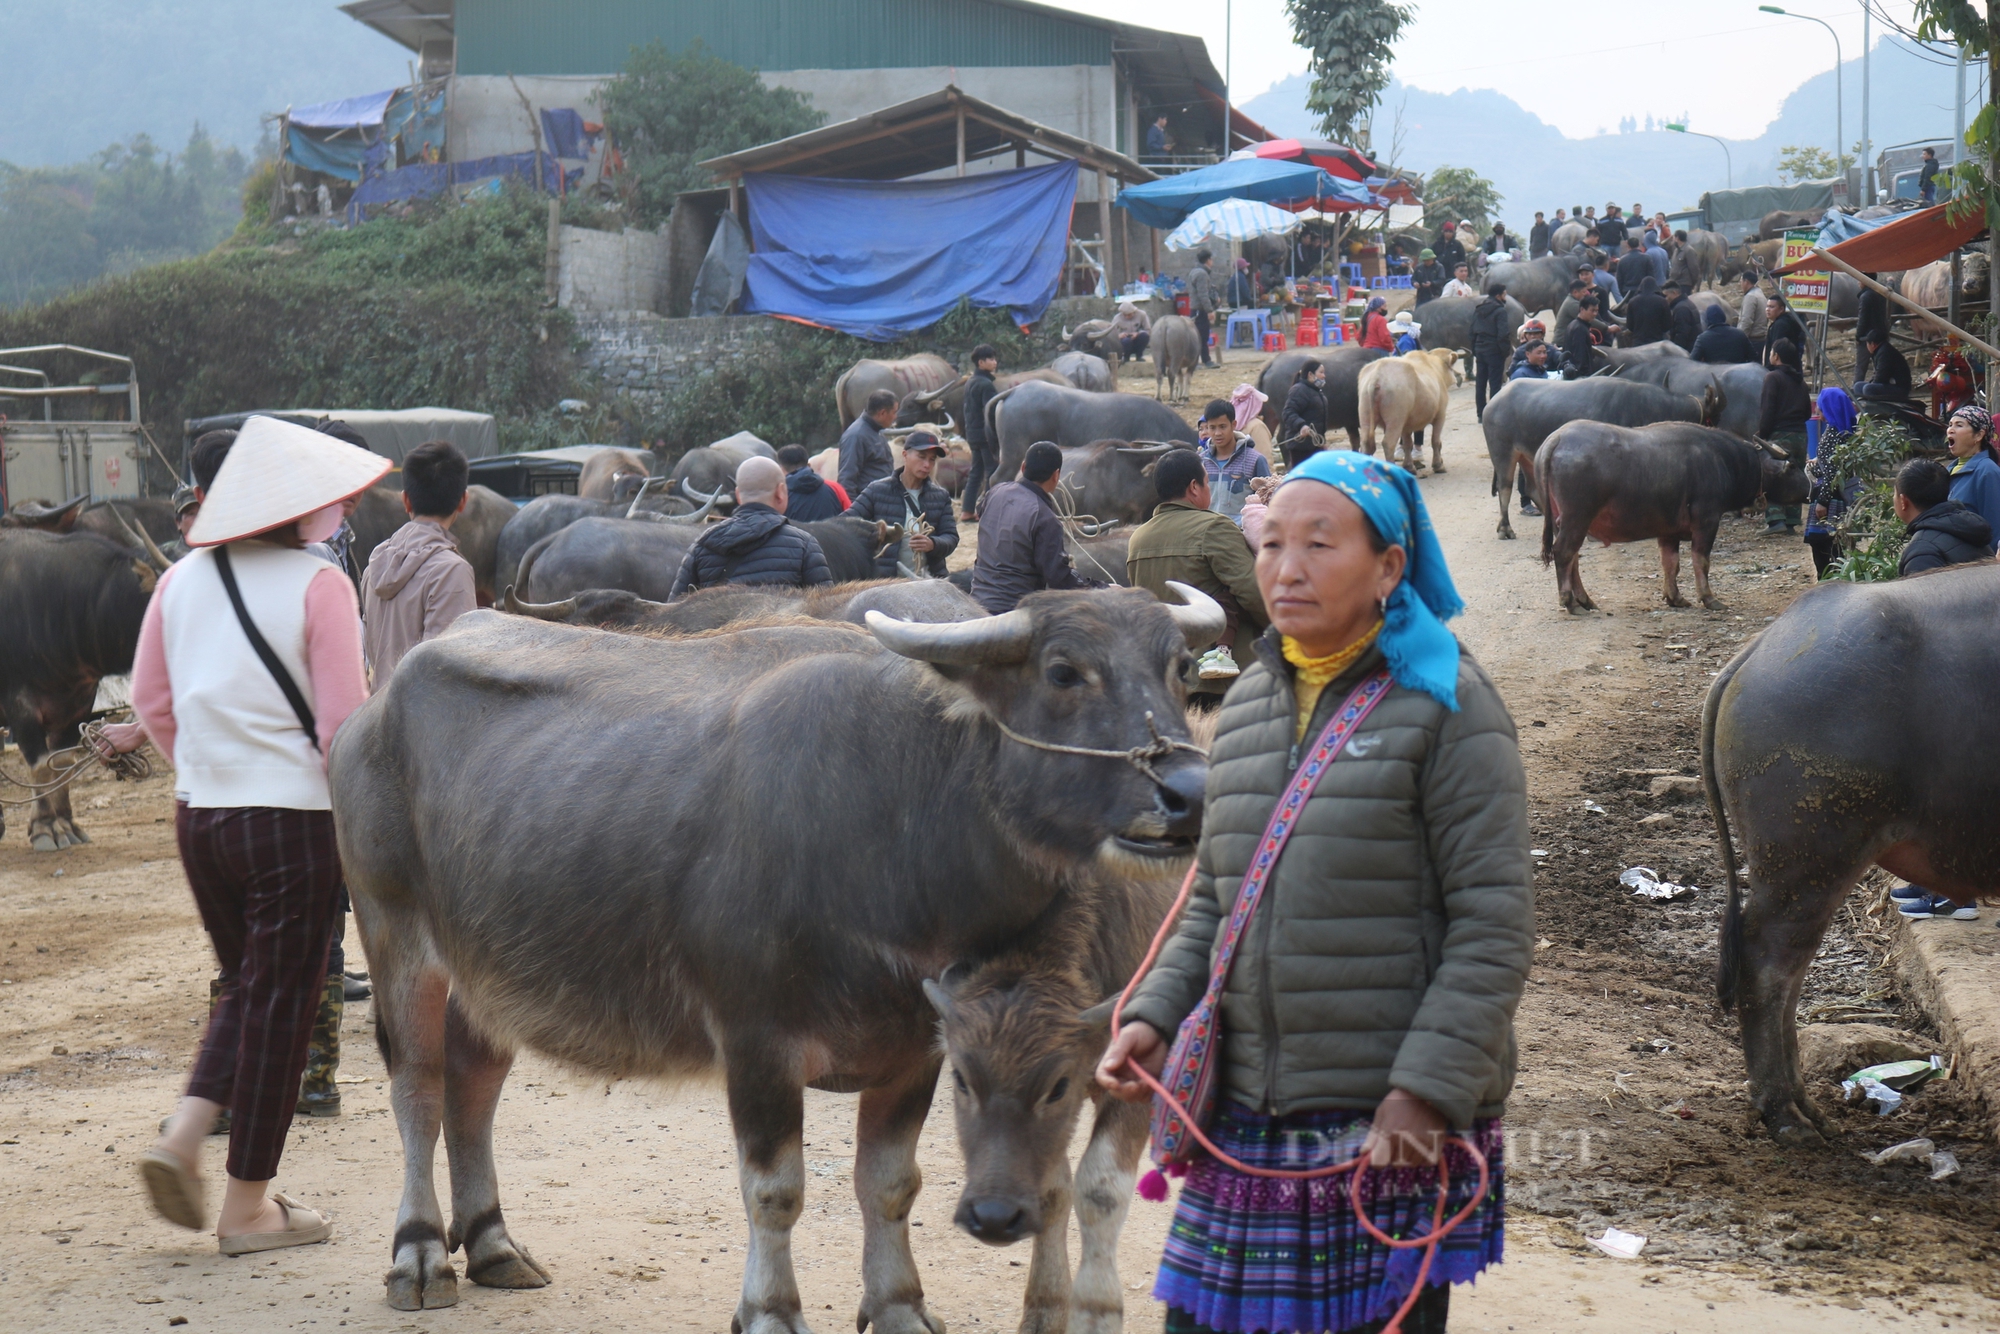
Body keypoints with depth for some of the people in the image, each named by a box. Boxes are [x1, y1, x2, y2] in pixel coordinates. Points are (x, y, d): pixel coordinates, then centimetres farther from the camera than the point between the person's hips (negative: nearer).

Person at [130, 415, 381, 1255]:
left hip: (199, 814, 6)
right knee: (281, 1001, 5)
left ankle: (184, 1134, 6)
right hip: (292, 816, -6)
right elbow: (342, 721, -14)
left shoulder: (182, 580, 5)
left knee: (247, 986, 23)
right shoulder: (317, 585, -12)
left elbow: (151, 702, 12)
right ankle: (247, 1206, 11)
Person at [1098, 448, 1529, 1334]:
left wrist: (1426, 1091, -18)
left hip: (1394, 1126, -5)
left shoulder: (1444, 704, -8)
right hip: (1249, 1123, 6)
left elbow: (1494, 926, -11)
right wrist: (1154, 1017, 4)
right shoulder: (1248, 704, 11)